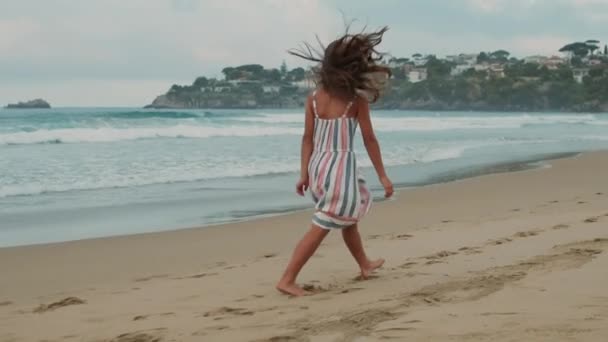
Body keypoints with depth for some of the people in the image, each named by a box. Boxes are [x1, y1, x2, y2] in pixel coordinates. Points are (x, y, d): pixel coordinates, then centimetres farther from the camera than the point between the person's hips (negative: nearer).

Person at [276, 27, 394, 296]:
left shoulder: (313, 98, 3)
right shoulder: (357, 99, -8)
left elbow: (308, 138, 3)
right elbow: (369, 139, -6)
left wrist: (304, 174, 7)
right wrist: (382, 176, 1)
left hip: (318, 166, 7)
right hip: (340, 167, -7)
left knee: (349, 218, 26)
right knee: (319, 230, -3)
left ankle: (365, 264, 43)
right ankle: (287, 280, -7)